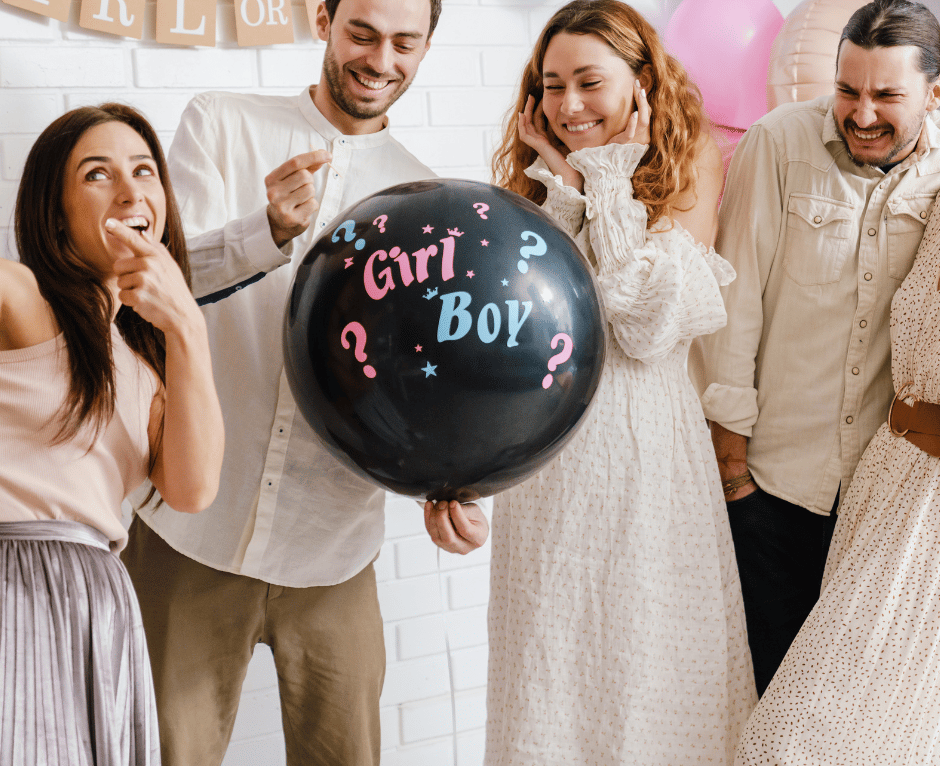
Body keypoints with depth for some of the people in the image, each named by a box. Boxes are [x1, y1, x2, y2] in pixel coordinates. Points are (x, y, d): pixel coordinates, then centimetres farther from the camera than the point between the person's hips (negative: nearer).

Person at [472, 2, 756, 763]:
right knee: (548, 663, 11)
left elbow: (652, 326, -14)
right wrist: (563, 183, -7)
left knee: (648, 656, 8)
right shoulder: (537, 172, 9)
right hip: (546, 449, 3)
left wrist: (610, 177, -10)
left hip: (646, 441, -3)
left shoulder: (691, 164, -3)